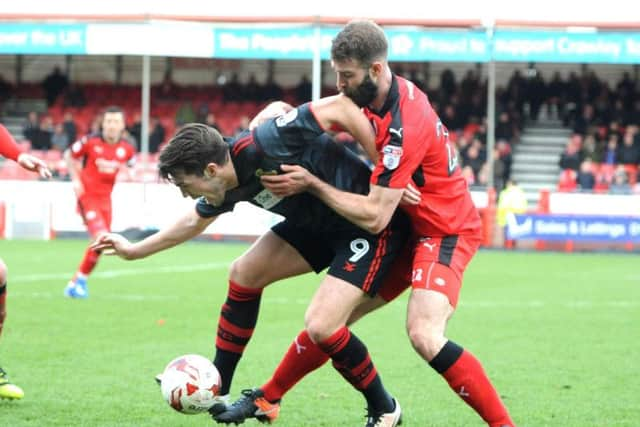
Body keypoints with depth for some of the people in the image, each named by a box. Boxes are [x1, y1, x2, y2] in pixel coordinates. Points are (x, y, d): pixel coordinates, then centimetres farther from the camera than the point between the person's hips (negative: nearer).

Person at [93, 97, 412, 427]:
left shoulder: (263, 144, -29)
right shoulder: (226, 186, -2)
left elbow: (339, 106, -28)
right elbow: (195, 221, 21)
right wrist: (134, 250, 28)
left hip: (374, 225, -9)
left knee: (321, 326, -20)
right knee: (243, 275, 10)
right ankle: (215, 391, 23)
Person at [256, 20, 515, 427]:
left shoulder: (404, 126, -30)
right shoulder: (386, 95, -3)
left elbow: (374, 217, -28)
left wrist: (311, 183, -20)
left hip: (444, 231, -11)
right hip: (415, 225, 11)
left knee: (425, 336, -28)